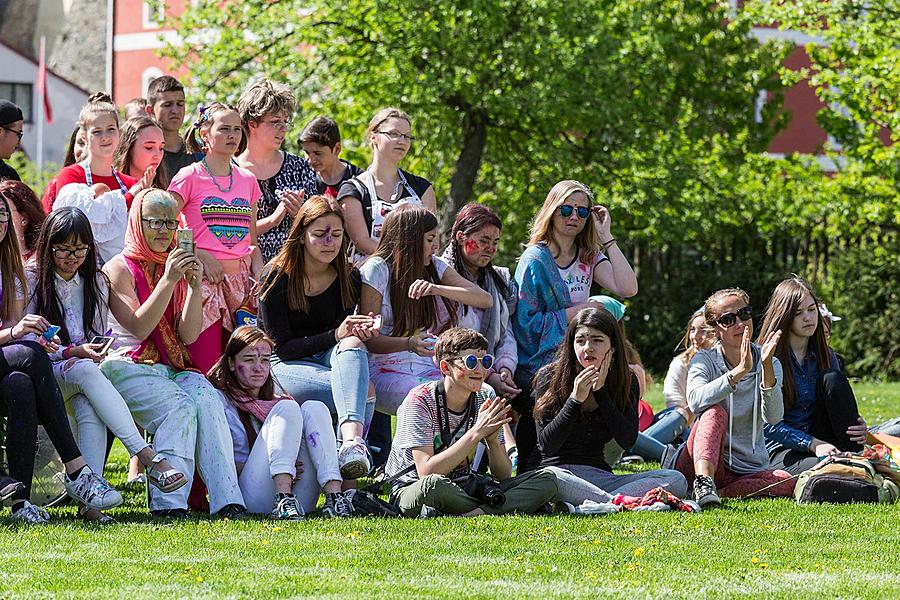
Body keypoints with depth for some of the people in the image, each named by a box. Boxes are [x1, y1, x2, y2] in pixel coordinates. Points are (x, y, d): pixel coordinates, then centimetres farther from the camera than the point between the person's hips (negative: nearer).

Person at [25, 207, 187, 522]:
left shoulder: (96, 283, 14)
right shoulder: (31, 281, 0)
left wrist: (99, 351, -6)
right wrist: (72, 353, -19)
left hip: (84, 372, 3)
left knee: (89, 406, -35)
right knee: (85, 372, -38)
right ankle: (150, 459, -48)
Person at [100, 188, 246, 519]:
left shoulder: (177, 268, 18)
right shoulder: (119, 268, 3)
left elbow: (188, 336, 6)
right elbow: (138, 328, -11)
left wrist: (195, 286, -6)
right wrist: (168, 281, -16)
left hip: (173, 368, 4)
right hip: (128, 366, -4)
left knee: (208, 400, -27)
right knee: (178, 407, -32)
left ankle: (228, 500, -38)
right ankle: (168, 502, -36)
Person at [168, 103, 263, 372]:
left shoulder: (248, 180, 14)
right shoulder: (189, 177, -1)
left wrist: (259, 277, 4)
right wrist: (201, 256, -13)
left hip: (241, 280, 5)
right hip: (204, 279, -5)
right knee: (207, 369, -9)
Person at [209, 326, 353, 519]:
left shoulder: (274, 402, 33)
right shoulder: (220, 400, 12)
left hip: (301, 498, 5)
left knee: (313, 408, -11)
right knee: (288, 407, -17)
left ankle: (334, 494, -31)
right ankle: (283, 499, -39)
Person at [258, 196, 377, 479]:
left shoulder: (348, 279, 3)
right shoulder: (277, 278, -9)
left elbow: (344, 336, 6)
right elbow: (282, 347, -11)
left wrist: (359, 333, -20)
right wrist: (335, 335, -24)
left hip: (329, 359, 3)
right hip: (282, 366, -3)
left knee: (352, 343, -36)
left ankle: (351, 441, -55)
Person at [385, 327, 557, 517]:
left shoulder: (486, 400, -1)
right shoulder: (420, 400, -16)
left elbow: (503, 475, 0)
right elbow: (426, 472, -27)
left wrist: (493, 440, -21)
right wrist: (476, 432, -28)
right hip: (411, 491, -6)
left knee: (546, 480, -13)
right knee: (435, 484, -43)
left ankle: (476, 514, -29)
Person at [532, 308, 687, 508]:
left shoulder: (626, 381, 6)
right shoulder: (549, 377, -3)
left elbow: (628, 440, -7)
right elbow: (546, 445, -8)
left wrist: (601, 391, -11)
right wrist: (575, 399, -17)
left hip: (600, 474, 4)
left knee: (676, 480, -19)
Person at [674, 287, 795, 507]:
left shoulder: (770, 365, 4)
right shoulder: (705, 360, -2)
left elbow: (773, 417, -15)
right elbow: (695, 401, -25)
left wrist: (766, 368, -28)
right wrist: (740, 371, -34)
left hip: (749, 468, 2)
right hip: (699, 463, -2)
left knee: (787, 482, -29)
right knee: (715, 412, -31)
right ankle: (704, 481, -49)